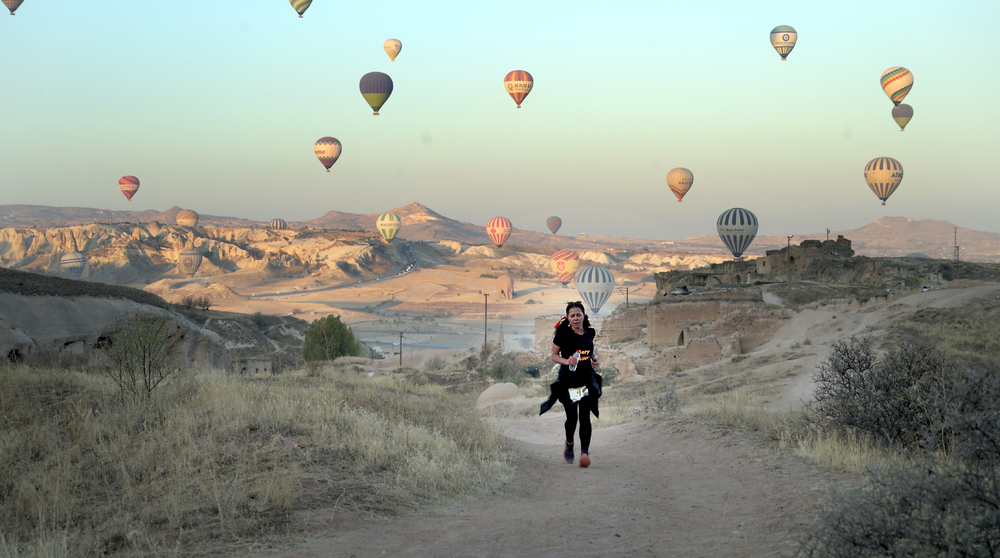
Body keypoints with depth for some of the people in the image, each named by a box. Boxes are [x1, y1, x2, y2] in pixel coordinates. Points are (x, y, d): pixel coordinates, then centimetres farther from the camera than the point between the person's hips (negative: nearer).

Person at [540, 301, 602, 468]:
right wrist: (566, 361, -18)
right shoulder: (563, 334, -6)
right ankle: (569, 443, 31)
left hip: (587, 377, 2)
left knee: (584, 416, -9)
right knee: (572, 417, 2)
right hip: (568, 379, -2)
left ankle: (585, 451, -10)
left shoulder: (589, 333, 7)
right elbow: (554, 355, 0)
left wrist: (595, 359, 7)